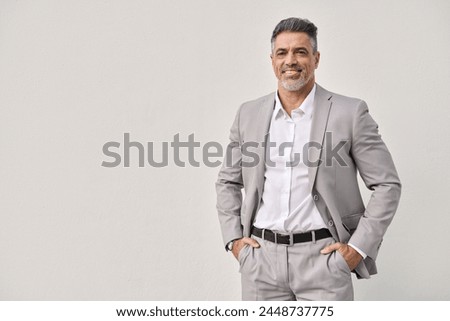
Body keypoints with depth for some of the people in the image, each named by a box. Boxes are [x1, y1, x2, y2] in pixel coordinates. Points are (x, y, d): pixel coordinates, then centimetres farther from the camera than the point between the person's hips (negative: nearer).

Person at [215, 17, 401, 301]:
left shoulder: (350, 112, -3)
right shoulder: (249, 114, 7)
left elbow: (387, 185, 0)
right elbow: (227, 182, 17)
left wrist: (358, 247, -6)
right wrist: (233, 239, 7)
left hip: (323, 257, -3)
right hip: (261, 258, 3)